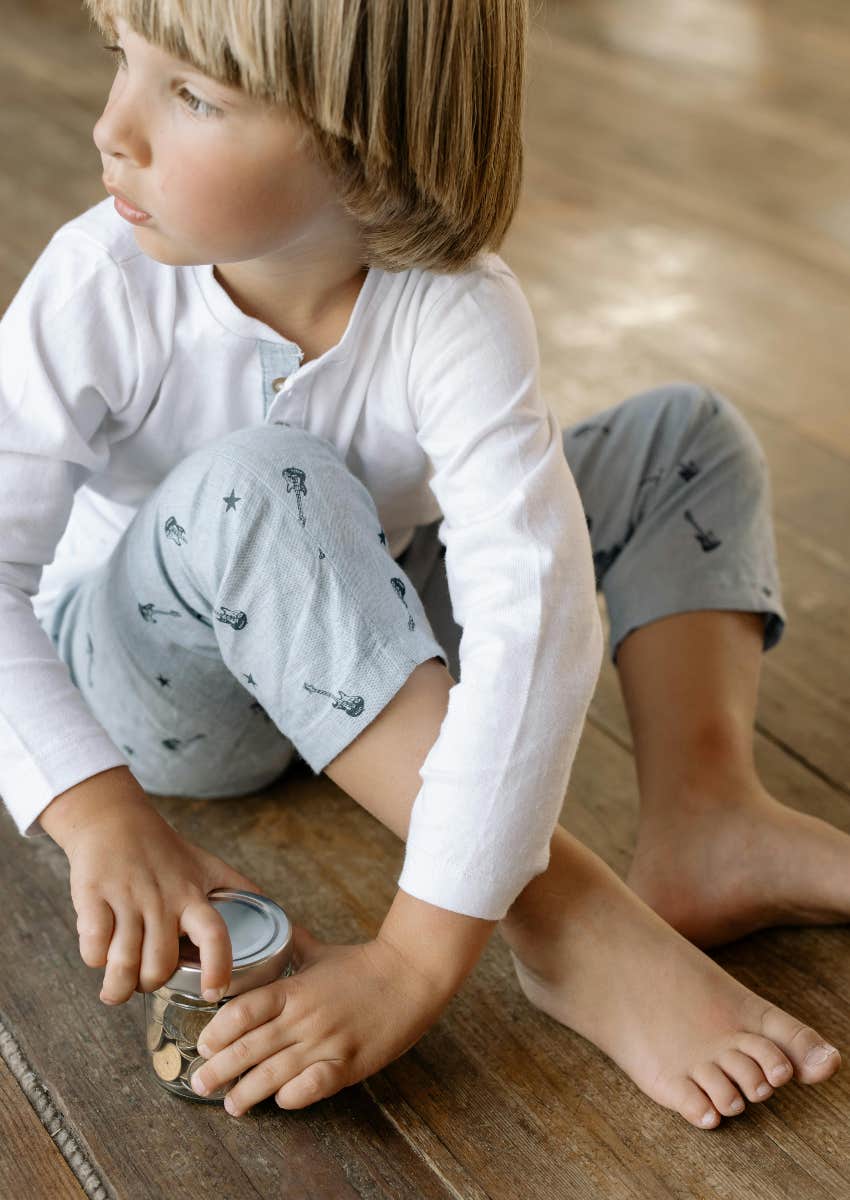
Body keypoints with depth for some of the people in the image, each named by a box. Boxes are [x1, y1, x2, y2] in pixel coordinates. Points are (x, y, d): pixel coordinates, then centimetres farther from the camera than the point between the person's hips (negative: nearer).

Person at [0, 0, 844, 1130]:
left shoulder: (456, 312, -28)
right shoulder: (100, 287, -25)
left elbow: (534, 611, -39)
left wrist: (422, 953, -46)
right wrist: (99, 812, -44)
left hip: (380, 637, 2)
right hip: (162, 683, -1)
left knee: (688, 433, -8)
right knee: (256, 484, -37)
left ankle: (706, 818, -25)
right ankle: (568, 914, -37)